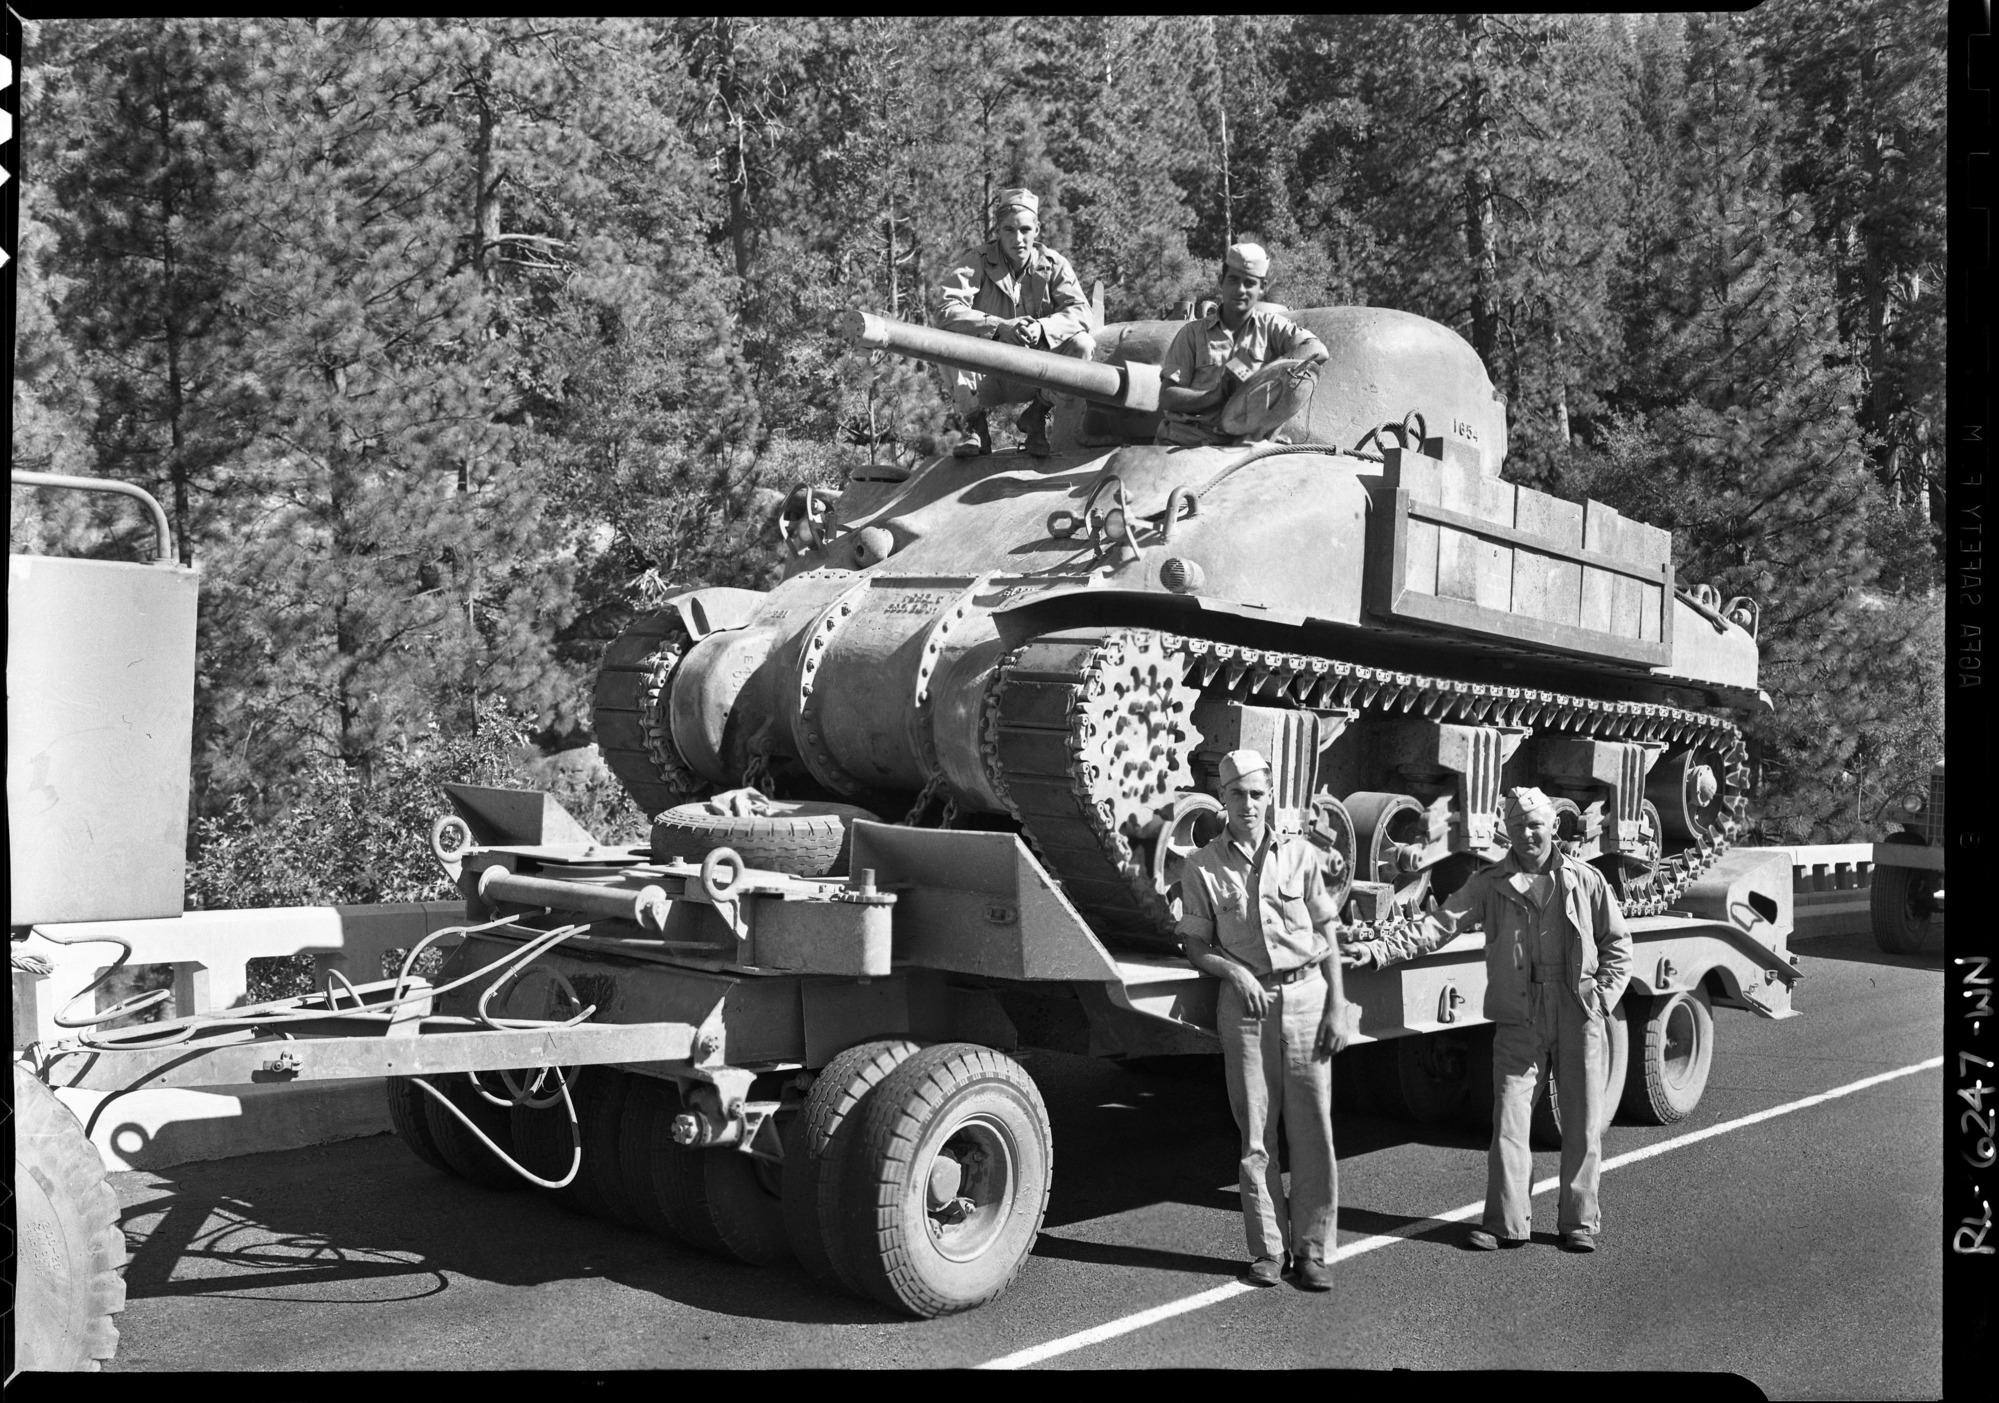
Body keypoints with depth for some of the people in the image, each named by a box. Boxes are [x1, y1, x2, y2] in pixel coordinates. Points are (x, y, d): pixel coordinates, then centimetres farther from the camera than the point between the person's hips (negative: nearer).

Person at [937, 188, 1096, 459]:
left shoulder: (1052, 264, -1)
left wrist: (1042, 327, -35)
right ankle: (974, 426, -10)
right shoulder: (974, 262, -9)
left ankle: (1035, 417, 1)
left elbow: (1080, 312, -14)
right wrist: (999, 327, -41)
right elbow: (951, 312, -26)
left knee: (1083, 344, -22)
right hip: (984, 380, -2)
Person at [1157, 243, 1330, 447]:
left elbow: (1318, 350, -4)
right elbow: (1167, 397, 1)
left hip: (1237, 443, 3)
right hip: (1184, 438, -3)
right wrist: (1219, 395, -14)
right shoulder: (1192, 333, 8)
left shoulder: (1270, 325, 11)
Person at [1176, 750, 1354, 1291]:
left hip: (1305, 994, 1)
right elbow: (1195, 947, 4)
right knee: (1255, 1134, 4)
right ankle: (1266, 1250, 14)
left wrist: (1337, 1005, 0)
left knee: (1312, 1129, 2)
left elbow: (1327, 935, 7)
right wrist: (1233, 970, -15)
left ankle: (1313, 1250, 12)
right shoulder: (1202, 869, 1)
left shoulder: (1300, 854, 4)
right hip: (1245, 1002, -1)